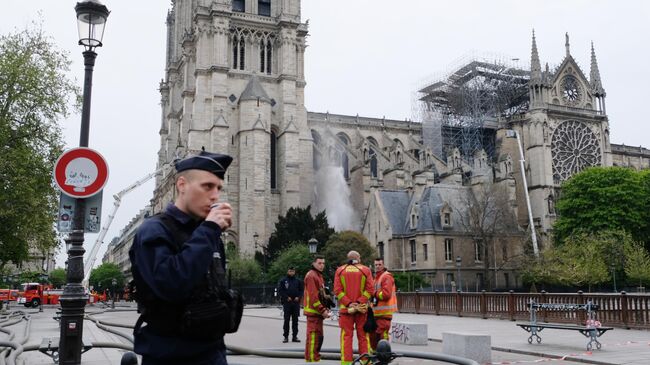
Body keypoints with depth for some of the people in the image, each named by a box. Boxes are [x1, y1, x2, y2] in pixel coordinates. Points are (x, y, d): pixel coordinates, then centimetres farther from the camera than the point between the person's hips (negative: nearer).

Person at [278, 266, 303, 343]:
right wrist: (287, 297, -13)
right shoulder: (283, 281, 3)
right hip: (287, 302, -3)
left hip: (296, 302, 3)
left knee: (295, 320, 6)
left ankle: (295, 336, 11)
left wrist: (298, 297, -6)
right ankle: (286, 337, 4)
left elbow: (301, 290, 11)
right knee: (286, 320, 0)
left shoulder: (298, 281, 11)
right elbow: (280, 290, -3)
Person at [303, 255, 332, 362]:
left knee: (319, 336, 15)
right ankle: (311, 359, -5)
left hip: (318, 312, 10)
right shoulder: (311, 276, -13)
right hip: (313, 311, -10)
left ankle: (315, 357, 24)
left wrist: (325, 309, 13)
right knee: (313, 336, -9)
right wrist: (322, 310, -20)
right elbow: (313, 296, -21)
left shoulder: (319, 275, 19)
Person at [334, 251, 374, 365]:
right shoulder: (365, 270, 3)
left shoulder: (340, 270, 4)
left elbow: (337, 290, -5)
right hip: (362, 308, 0)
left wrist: (348, 303, -9)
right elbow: (370, 289, -7)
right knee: (363, 336, 9)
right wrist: (359, 302, -10)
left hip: (345, 308, 0)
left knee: (346, 336, 3)